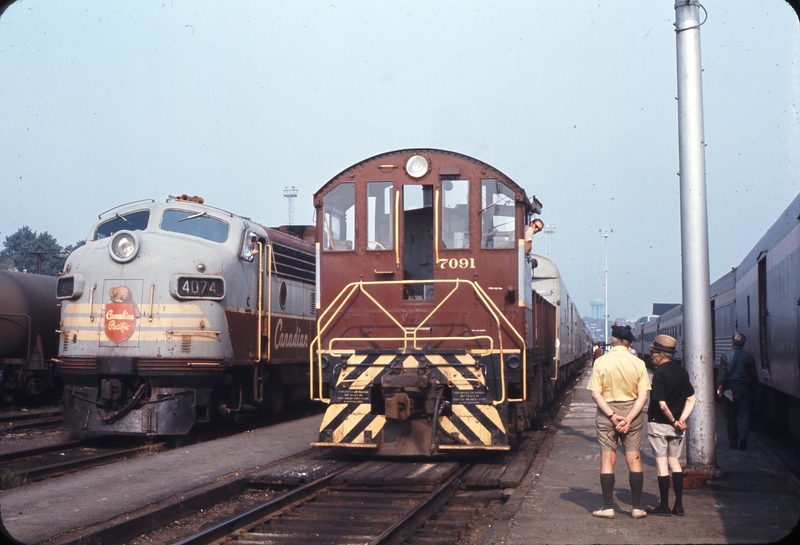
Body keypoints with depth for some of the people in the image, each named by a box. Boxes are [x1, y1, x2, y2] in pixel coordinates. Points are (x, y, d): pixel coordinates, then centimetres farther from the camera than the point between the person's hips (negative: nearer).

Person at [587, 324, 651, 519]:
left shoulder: (601, 362, -6)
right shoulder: (638, 363, -4)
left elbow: (595, 394, -11)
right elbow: (643, 395, -9)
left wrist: (612, 415, -12)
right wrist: (628, 419, -12)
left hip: (606, 412, -1)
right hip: (631, 412, 1)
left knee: (607, 459, 4)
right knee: (634, 459, 7)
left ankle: (608, 507, 5)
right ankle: (637, 507, 8)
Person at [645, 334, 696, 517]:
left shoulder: (660, 374, -17)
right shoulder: (682, 372, 5)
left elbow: (662, 404, -21)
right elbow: (691, 399, 5)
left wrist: (673, 421, -9)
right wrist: (681, 419, -3)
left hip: (658, 424, -6)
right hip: (676, 426, 6)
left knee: (662, 463, 0)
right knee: (675, 461, 13)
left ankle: (664, 506, 5)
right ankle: (679, 505, 13)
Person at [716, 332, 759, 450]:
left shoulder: (725, 356, -2)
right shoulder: (748, 357, -2)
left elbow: (721, 373, -3)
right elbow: (753, 375, 2)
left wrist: (719, 386, 3)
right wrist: (754, 389, 10)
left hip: (730, 389, 1)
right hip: (745, 389, -1)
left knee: (732, 416, 9)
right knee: (744, 415, -2)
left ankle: (733, 442, 11)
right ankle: (742, 441, -15)